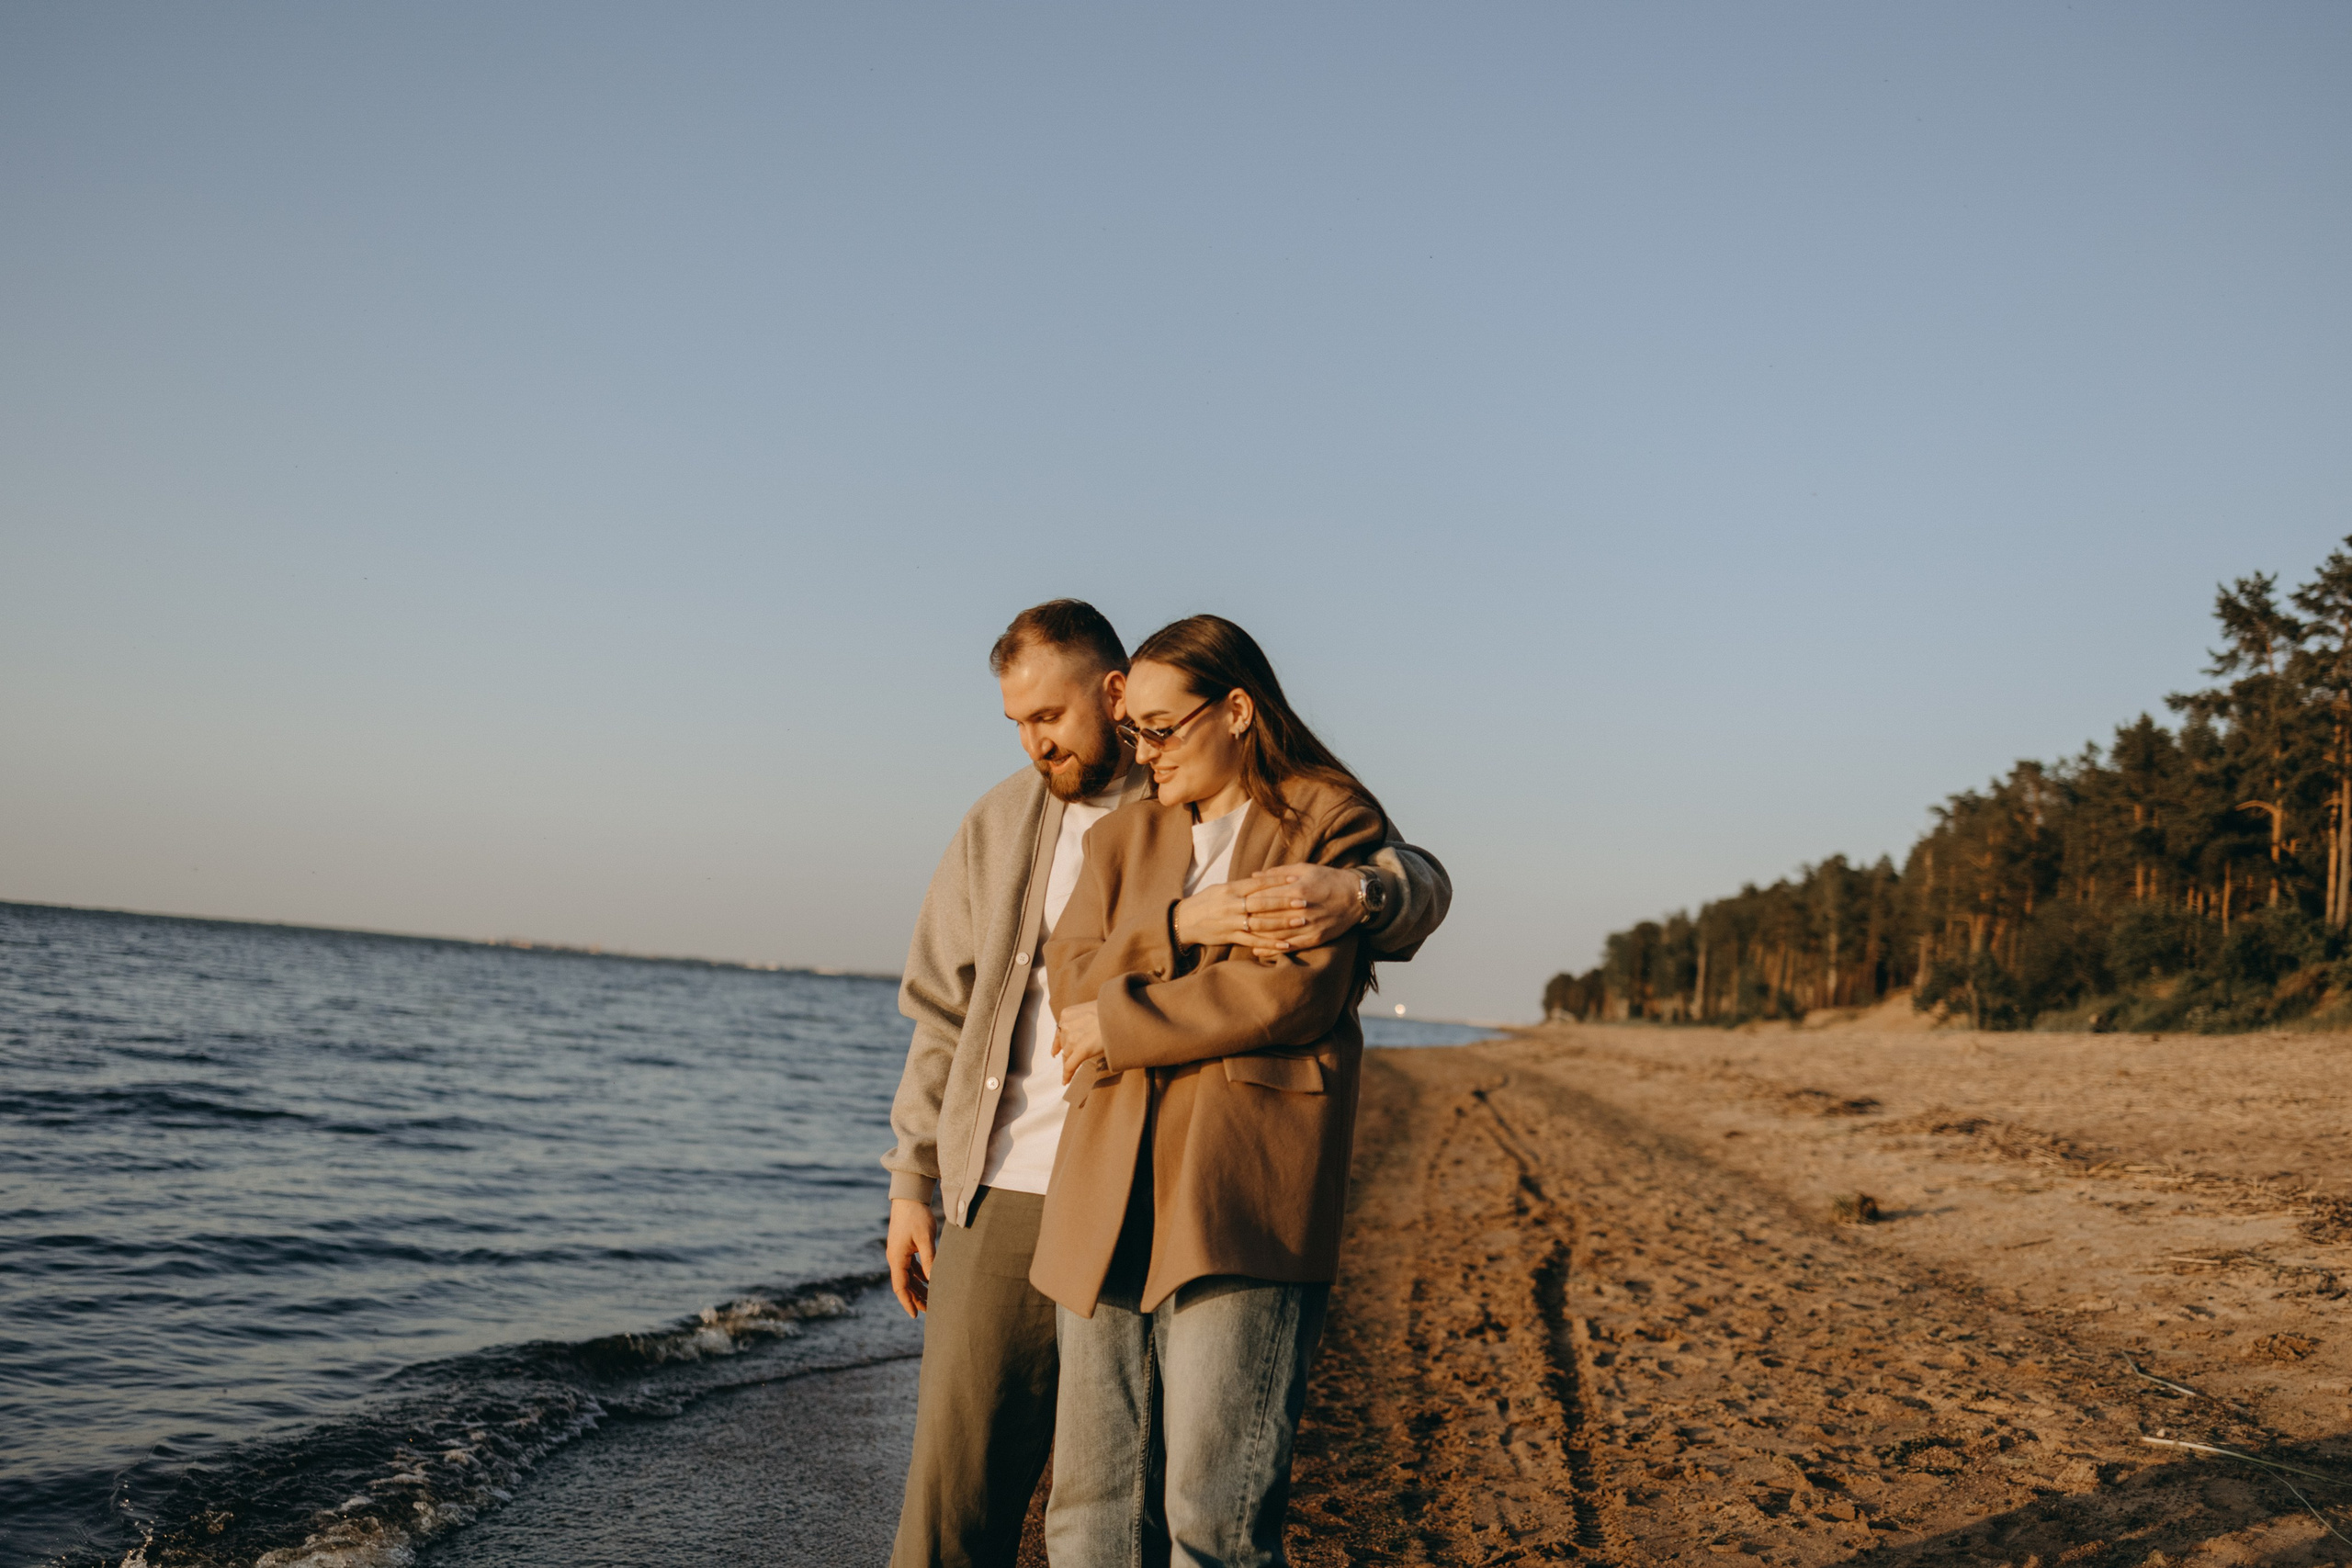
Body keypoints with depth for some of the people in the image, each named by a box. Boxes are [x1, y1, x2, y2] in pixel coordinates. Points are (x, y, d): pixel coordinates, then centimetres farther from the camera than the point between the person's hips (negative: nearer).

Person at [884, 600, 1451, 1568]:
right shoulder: (999, 824, 10)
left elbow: (1422, 885, -6)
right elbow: (942, 1014, 14)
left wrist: (1356, 894, -30)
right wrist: (911, 1183, 10)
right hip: (1007, 1195, 2)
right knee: (956, 1475, 2)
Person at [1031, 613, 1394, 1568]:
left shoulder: (1332, 821, 6)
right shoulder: (1125, 834, 23)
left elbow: (1300, 988, -8)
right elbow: (1073, 980, 9)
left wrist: (1122, 1021, -2)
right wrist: (1195, 929, -7)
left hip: (1244, 1196, -5)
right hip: (1109, 1201, 5)